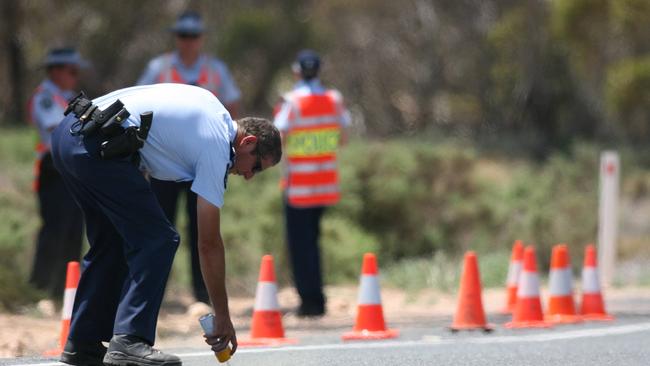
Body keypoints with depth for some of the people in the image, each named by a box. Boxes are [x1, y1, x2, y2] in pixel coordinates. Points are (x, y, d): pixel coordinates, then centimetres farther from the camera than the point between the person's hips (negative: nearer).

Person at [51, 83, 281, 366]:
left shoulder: (212, 108, 22)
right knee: (157, 239, -6)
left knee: (111, 242, 18)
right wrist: (222, 316, 7)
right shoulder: (217, 145, -1)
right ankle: (129, 342, -13)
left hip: (66, 133, 10)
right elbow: (208, 242, 1)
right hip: (95, 146, -10)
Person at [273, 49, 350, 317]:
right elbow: (342, 139, 6)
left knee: (299, 242, 2)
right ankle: (316, 300, 16)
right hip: (326, 182, 5)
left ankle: (310, 300, -2)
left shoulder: (292, 103, -13)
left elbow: (278, 142, -17)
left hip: (298, 184, -5)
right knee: (312, 237, 17)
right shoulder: (334, 100, 1)